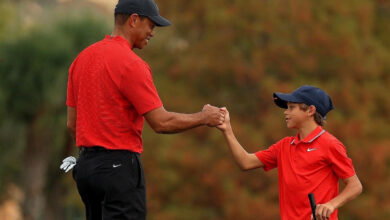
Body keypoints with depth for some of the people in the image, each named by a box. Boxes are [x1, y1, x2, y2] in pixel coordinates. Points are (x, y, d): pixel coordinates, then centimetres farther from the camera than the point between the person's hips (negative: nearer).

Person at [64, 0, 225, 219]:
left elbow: (72, 123, 15)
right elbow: (161, 122, -15)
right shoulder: (131, 64, -14)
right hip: (119, 166, -8)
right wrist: (203, 118, 0)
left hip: (86, 165, 9)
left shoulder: (82, 58, 11)